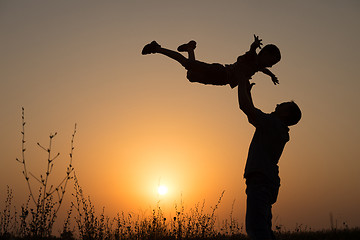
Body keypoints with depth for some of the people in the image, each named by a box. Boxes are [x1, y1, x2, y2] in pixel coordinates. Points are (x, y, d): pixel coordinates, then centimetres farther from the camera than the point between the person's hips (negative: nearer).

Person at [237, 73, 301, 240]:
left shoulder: (273, 122, -5)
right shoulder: (279, 130, 23)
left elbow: (244, 106, -10)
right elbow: (252, 118, 37)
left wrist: (242, 83, 5)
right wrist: (248, 92, 37)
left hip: (261, 180, -10)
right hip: (267, 181, 10)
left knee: (255, 226, -24)